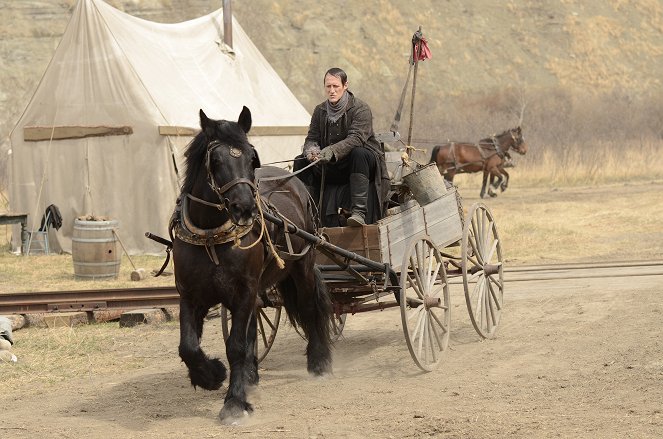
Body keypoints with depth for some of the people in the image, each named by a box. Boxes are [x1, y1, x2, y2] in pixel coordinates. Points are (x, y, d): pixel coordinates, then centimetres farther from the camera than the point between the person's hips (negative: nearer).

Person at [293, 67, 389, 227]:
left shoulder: (361, 109, -12)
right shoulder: (320, 111, 7)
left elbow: (356, 139, -27)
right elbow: (312, 138, 4)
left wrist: (330, 152, -43)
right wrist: (311, 150, -23)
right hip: (333, 168, 5)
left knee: (358, 153, -39)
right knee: (301, 162, -11)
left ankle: (359, 212, -47)